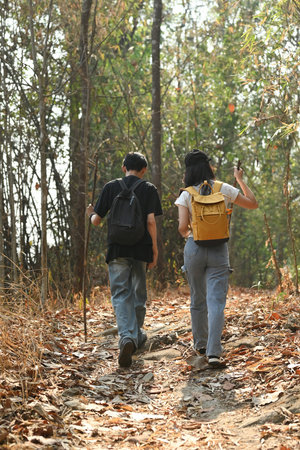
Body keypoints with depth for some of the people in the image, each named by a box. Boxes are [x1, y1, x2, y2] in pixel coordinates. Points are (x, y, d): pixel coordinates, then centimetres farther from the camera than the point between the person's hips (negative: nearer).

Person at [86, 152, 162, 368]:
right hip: (141, 250, 0)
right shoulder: (149, 189, 1)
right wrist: (155, 249, -1)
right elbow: (151, 221, -8)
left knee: (121, 295, -2)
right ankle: (137, 335, 29)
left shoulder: (111, 187, 4)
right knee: (139, 293, 15)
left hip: (117, 249, 0)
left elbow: (96, 221, 3)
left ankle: (127, 337, -23)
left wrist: (90, 213, 26)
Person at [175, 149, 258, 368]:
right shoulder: (224, 190, 0)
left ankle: (200, 344, 31)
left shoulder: (186, 195, -3)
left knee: (198, 300, 17)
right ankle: (213, 352, -15)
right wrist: (240, 179, 19)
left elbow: (183, 227, -12)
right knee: (216, 301, -4)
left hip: (195, 248, 1)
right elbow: (253, 204, 10)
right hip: (219, 250, -1)